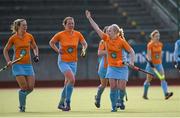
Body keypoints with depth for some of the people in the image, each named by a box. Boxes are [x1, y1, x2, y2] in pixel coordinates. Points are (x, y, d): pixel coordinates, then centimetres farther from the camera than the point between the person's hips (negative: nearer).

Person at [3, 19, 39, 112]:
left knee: (30, 87, -2)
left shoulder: (29, 36, 3)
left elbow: (35, 47, 19)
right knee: (24, 87, -12)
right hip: (17, 65, -4)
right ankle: (22, 106, 6)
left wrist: (36, 55, 0)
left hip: (28, 65, 4)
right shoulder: (13, 38, -4)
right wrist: (8, 61, -7)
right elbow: (5, 50, 6)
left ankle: (22, 97, 29)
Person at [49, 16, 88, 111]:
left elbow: (84, 44, 13)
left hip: (73, 62, 4)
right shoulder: (60, 35, -7)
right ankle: (67, 103, -15)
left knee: (67, 83, 9)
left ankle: (61, 103, 27)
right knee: (72, 79, -24)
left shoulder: (77, 34, 0)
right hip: (63, 61, -4)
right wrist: (57, 51, -4)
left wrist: (84, 50, -7)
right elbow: (51, 42, 8)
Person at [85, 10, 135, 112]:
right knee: (113, 87, -7)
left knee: (122, 87, -8)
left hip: (122, 67, -3)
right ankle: (114, 106, 2)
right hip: (111, 67, 3)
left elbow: (131, 51, -8)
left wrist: (131, 61, -22)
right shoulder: (107, 39, -2)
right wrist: (89, 18, -1)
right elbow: (97, 29, 0)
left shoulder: (121, 41, -14)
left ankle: (121, 100, 22)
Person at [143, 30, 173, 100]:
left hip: (159, 64, 4)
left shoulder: (160, 44, 6)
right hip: (152, 64, -4)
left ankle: (166, 94, -22)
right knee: (148, 80, 6)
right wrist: (150, 62, -28)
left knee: (163, 78, -11)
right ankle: (144, 94, 23)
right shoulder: (150, 45, -9)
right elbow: (148, 55, -16)